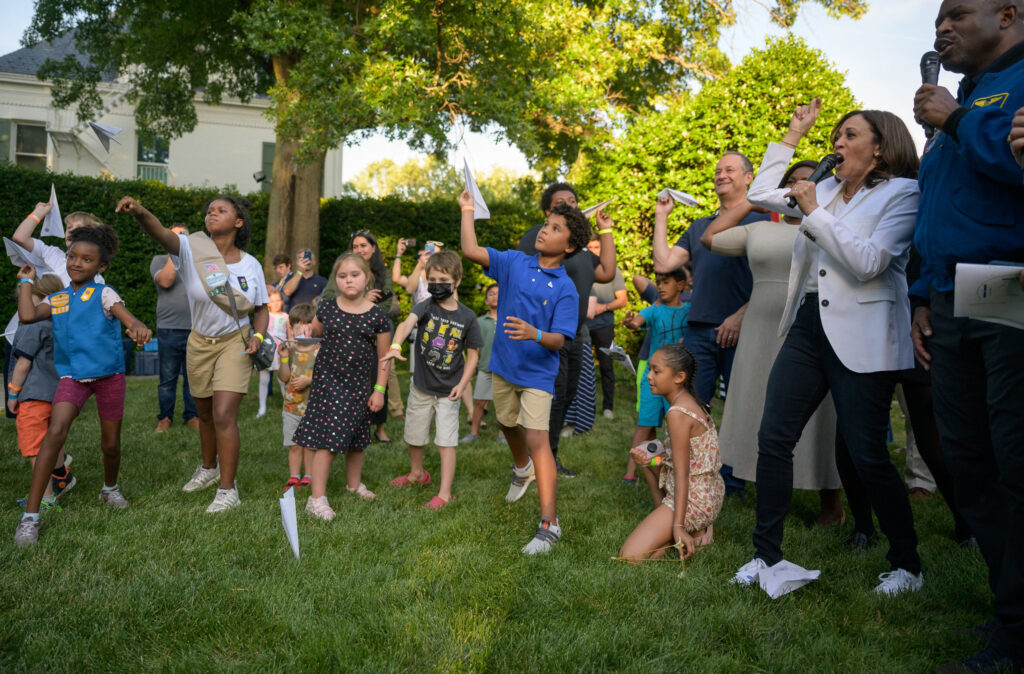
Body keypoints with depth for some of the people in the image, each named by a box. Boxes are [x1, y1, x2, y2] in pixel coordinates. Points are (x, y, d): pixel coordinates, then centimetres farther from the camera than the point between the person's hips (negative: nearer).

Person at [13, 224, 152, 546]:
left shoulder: (103, 293, -3)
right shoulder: (55, 299, 9)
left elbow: (127, 317, -21)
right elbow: (27, 316, -8)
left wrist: (138, 328, -45)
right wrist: (26, 282, 5)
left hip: (108, 374, -1)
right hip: (72, 375, 1)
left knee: (110, 443, 9)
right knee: (55, 432, -20)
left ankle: (110, 489, 43)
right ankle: (30, 516, -17)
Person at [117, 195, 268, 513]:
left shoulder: (251, 265, -7)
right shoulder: (192, 248, -11)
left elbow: (261, 309, 6)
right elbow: (162, 234, -33)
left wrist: (257, 336, -13)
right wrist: (140, 213, -53)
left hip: (235, 342, -2)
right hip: (200, 342, 2)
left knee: (224, 415, -13)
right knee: (205, 414, 18)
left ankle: (228, 490, 0)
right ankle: (209, 468, 45)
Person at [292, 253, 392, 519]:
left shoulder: (376, 315, -5)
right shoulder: (327, 309, -2)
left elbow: (384, 357, 1)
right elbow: (314, 332, 18)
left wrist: (379, 389, -2)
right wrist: (304, 334, -6)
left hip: (360, 386, 1)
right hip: (328, 381, -1)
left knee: (356, 437, 16)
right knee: (326, 437, -7)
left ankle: (354, 484, 37)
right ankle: (317, 497, -2)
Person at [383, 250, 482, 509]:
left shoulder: (467, 317, -7)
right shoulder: (426, 306, -9)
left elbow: (473, 353, 0)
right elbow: (407, 322, -29)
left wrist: (462, 384, -11)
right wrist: (395, 345, -50)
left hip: (448, 391, -2)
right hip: (421, 386, 2)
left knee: (446, 442, -3)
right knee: (414, 436, 19)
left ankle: (445, 493, 4)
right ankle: (417, 473, 45)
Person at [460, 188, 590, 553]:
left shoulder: (565, 289, -11)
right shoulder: (514, 263, 0)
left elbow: (560, 339, -17)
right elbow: (471, 251, -9)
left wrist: (535, 334, -36)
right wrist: (468, 209, -8)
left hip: (538, 373, -5)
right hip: (503, 366, 5)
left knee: (537, 439, -15)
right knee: (508, 425, 24)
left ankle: (549, 524, -12)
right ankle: (523, 469, 58)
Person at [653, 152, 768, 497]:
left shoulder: (760, 220, 4)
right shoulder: (699, 226, 21)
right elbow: (663, 263, 14)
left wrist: (741, 315, -15)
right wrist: (661, 218, 15)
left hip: (740, 330, -4)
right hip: (699, 329, 4)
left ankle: (732, 481, 13)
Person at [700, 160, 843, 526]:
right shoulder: (760, 230, 15)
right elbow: (709, 238, 19)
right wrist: (751, 201, 19)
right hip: (762, 337, 4)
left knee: (817, 420, 1)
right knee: (767, 419, 8)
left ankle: (830, 505, 14)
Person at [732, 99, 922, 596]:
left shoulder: (902, 193, -2)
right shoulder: (827, 190, 17)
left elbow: (867, 263, -14)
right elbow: (760, 195, 23)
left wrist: (815, 213, -11)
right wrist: (792, 136, 19)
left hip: (861, 339, -6)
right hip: (808, 328, 7)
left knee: (867, 455, -4)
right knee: (773, 439, 0)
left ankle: (907, 566, 16)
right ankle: (766, 554, 11)